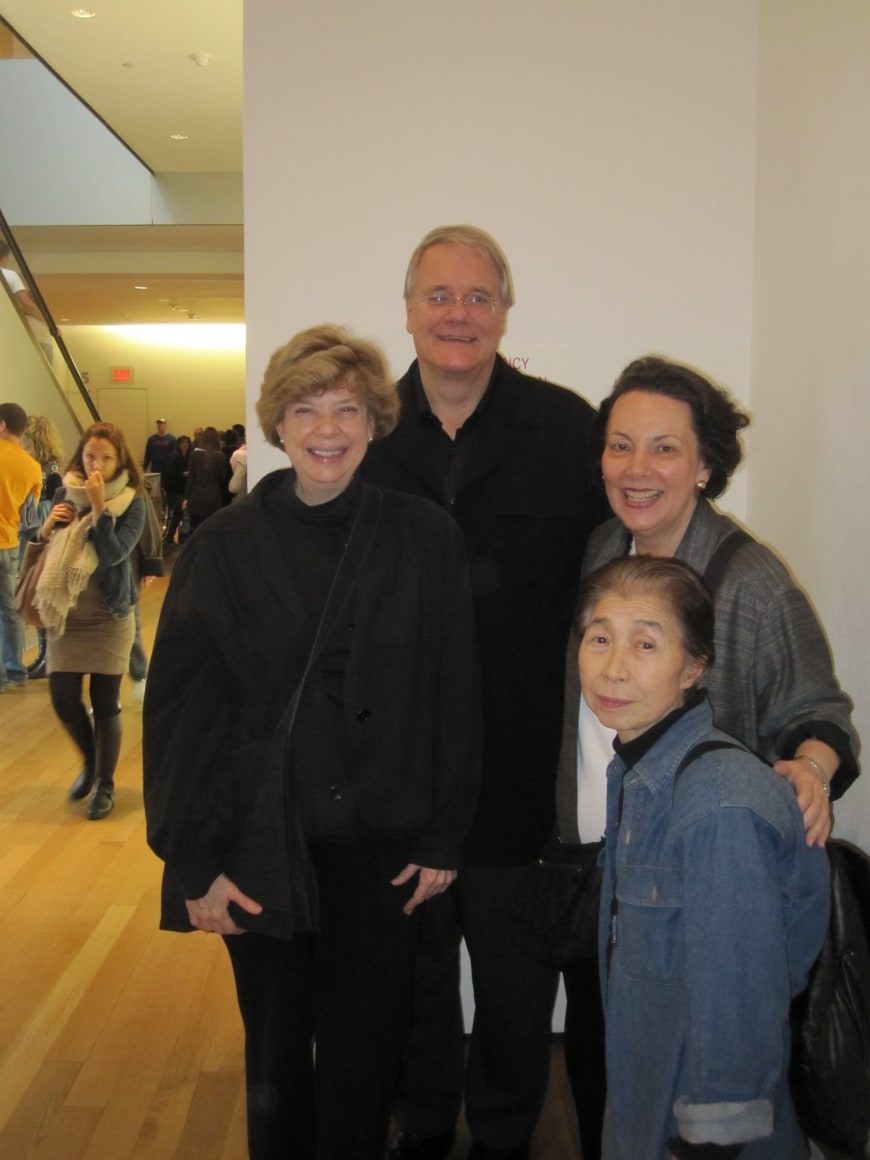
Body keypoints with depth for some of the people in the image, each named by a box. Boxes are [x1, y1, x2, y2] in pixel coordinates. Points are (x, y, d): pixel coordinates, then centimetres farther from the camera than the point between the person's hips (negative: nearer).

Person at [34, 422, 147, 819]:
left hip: (109, 617, -3)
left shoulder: (131, 502, -9)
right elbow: (43, 549, 11)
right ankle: (90, 762, 31)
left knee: (105, 704, 2)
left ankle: (105, 784, 20)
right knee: (63, 701, 3)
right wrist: (47, 526, -10)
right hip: (65, 613, 3)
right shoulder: (64, 494, 2)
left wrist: (99, 505, -26)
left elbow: (114, 553, -21)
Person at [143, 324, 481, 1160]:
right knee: (275, 1060, 15)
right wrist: (195, 860, -6)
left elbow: (454, 697, -1)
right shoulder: (224, 546, -4)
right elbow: (178, 708, -3)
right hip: (262, 847, 1)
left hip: (381, 847, 0)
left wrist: (443, 837, -2)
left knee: (364, 1059, 11)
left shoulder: (425, 539, -4)